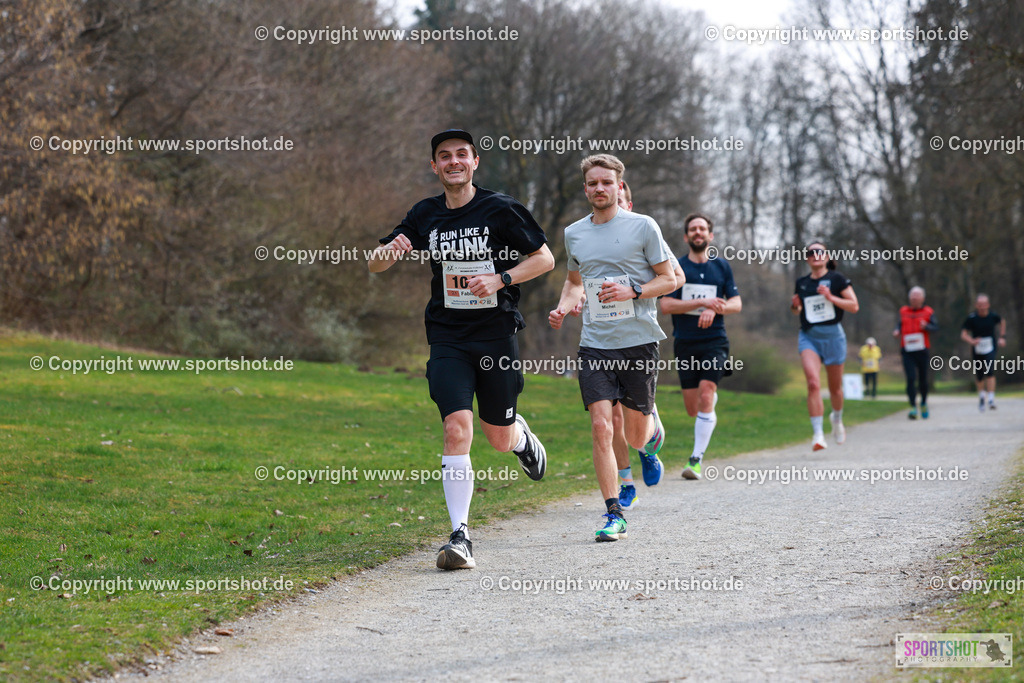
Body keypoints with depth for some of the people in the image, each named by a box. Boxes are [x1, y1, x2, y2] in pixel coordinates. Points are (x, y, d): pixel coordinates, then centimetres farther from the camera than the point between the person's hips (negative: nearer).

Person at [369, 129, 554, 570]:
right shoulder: (425, 216, 4)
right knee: (457, 430, -16)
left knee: (500, 439, 8)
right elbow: (374, 265, 8)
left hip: (497, 335, -1)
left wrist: (500, 280, -14)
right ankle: (460, 535, -12)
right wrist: (390, 251, -16)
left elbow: (545, 259, 1)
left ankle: (521, 435, 47)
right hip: (448, 339, 1)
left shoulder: (500, 209, -4)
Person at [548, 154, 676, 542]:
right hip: (595, 344, 2)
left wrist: (632, 292, -14)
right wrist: (564, 307, 6)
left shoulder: (643, 227, -1)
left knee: (636, 437, 6)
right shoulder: (574, 234, 10)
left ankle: (653, 427, 44)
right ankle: (613, 514, -6)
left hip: (639, 341, -2)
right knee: (601, 427, -12)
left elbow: (669, 280, 2)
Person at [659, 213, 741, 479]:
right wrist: (702, 302, -16)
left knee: (705, 398, -17)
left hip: (714, 340, -1)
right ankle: (713, 397, 39)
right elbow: (665, 305, -6)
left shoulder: (722, 267, 9)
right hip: (685, 343, 1)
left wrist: (716, 309, -12)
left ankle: (696, 459, -14)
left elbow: (736, 303, 9)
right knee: (693, 409, 2)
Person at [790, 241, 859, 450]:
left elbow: (854, 306, -4)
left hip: (832, 335, -1)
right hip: (808, 337, 1)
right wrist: (795, 306, 0)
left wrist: (831, 297, -16)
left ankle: (837, 420, 42)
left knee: (835, 387, 10)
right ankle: (818, 434, -21)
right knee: (813, 383, -19)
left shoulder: (837, 279, -1)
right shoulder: (801, 283, 9)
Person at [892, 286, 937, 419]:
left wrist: (926, 326, -22)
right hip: (907, 352, 1)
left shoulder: (928, 312, 6)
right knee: (911, 378, -12)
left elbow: (935, 327, -2)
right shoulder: (903, 311, 12)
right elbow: (899, 324, 22)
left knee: (923, 379, 7)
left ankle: (924, 403, 32)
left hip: (922, 351, 0)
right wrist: (897, 331, 0)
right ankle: (913, 407, -13)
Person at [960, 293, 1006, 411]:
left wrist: (1002, 337, 11)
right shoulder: (972, 318, -12)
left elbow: (1002, 322, 17)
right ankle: (982, 395, 38)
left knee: (990, 372, -18)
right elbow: (963, 334, -11)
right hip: (977, 351, 0)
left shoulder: (993, 316, -6)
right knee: (979, 376, 10)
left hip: (990, 349, 0)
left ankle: (991, 398, -18)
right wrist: (972, 341, -30)